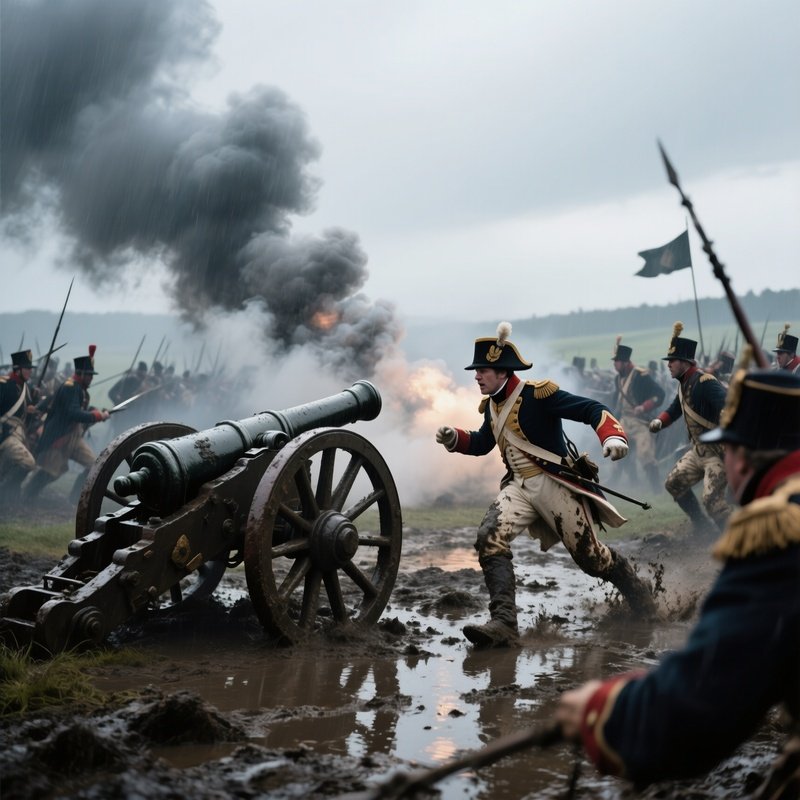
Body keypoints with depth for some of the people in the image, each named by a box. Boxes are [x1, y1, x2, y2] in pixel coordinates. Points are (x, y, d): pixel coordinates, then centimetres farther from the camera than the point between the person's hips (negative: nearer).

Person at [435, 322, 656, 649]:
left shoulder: (537, 394, -16)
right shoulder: (491, 405, 8)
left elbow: (592, 409, -18)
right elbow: (482, 443, 24)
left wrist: (612, 435, -37)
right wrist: (454, 438, 5)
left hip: (555, 484, -6)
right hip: (519, 487, 6)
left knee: (590, 556, 5)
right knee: (489, 539, -19)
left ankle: (641, 597, 36)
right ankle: (503, 623, -20)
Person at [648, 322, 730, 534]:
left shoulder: (704, 382, -22)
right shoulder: (684, 384, 7)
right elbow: (675, 409, 21)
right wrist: (660, 421, 0)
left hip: (718, 452, -10)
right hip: (698, 450, 10)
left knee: (712, 498, -18)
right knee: (674, 483, 15)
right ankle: (700, 525, 29)